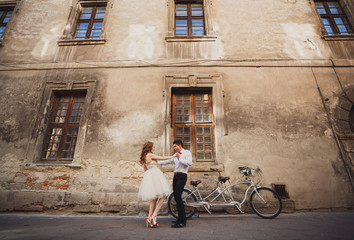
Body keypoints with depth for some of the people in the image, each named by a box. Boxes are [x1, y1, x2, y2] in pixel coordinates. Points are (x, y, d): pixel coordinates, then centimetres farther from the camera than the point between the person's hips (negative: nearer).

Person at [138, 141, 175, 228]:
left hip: (148, 176, 9)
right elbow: (162, 158, -6)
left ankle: (150, 218, 10)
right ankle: (154, 216, -7)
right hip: (155, 174, -9)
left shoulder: (144, 157, 17)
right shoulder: (150, 155, -9)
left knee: (154, 198, 13)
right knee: (163, 196, -3)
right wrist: (173, 156, 3)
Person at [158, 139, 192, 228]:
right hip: (176, 176, 7)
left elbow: (189, 163, -16)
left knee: (178, 196, -15)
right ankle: (180, 219, 17)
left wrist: (179, 158, -12)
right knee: (176, 197, 6)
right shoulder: (176, 156, 21)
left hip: (182, 176, -7)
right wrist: (156, 162, 22)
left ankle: (183, 221, -9)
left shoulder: (187, 153, 0)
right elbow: (167, 161, 25)